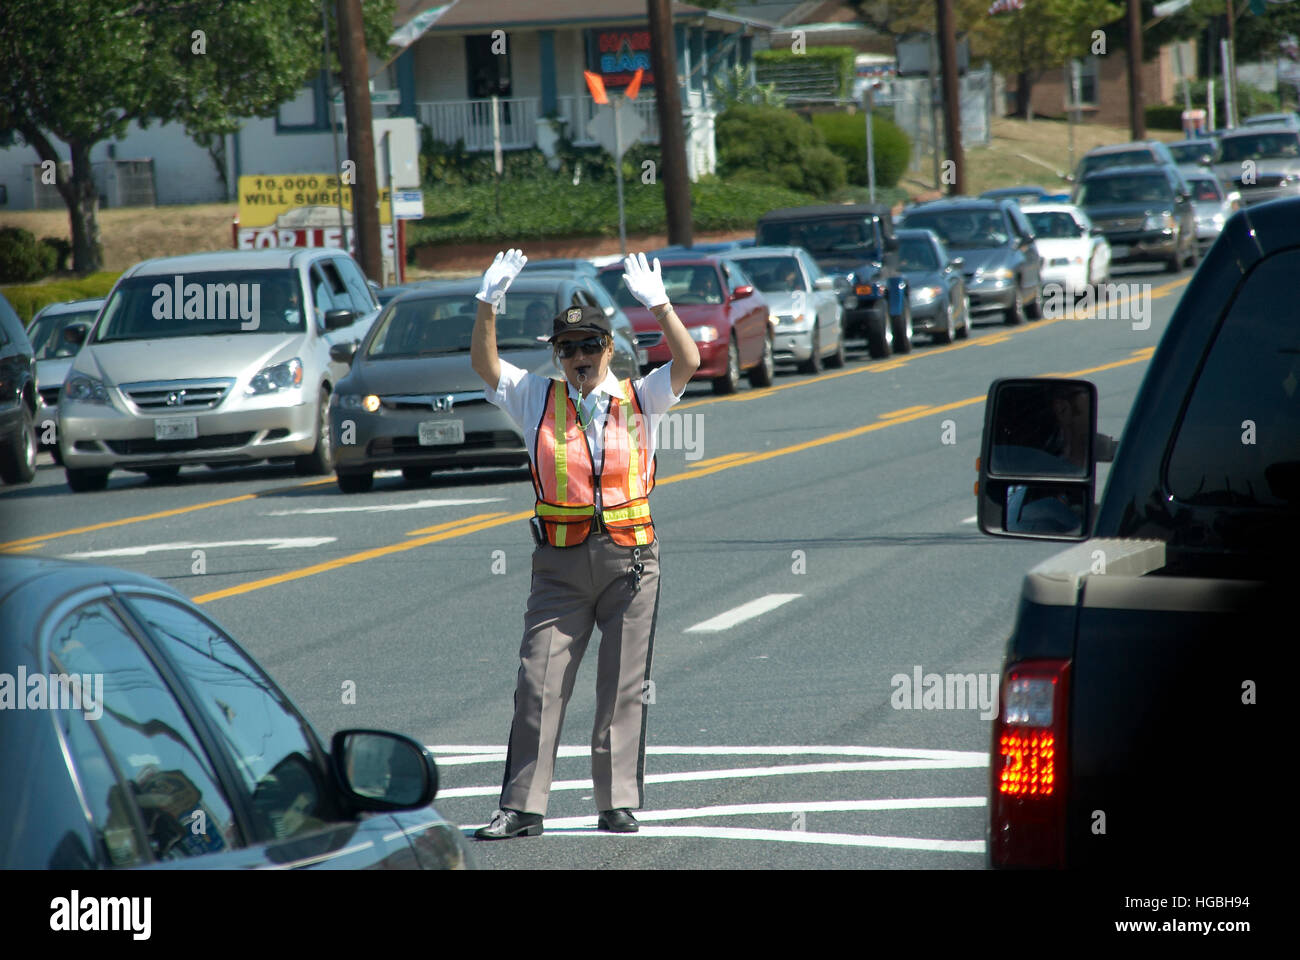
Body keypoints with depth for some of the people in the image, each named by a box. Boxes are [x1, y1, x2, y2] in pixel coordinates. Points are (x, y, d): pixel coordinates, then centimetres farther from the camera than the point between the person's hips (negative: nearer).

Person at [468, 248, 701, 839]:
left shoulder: (639, 400, 5)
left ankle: (618, 803, 10)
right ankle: (522, 807, -3)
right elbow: (485, 366, -2)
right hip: (561, 563, 0)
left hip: (630, 558, 0)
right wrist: (488, 306, -14)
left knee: (623, 687, 4)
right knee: (538, 684, -4)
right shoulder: (539, 401, 7)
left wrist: (659, 306, -19)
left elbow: (687, 363, -8)